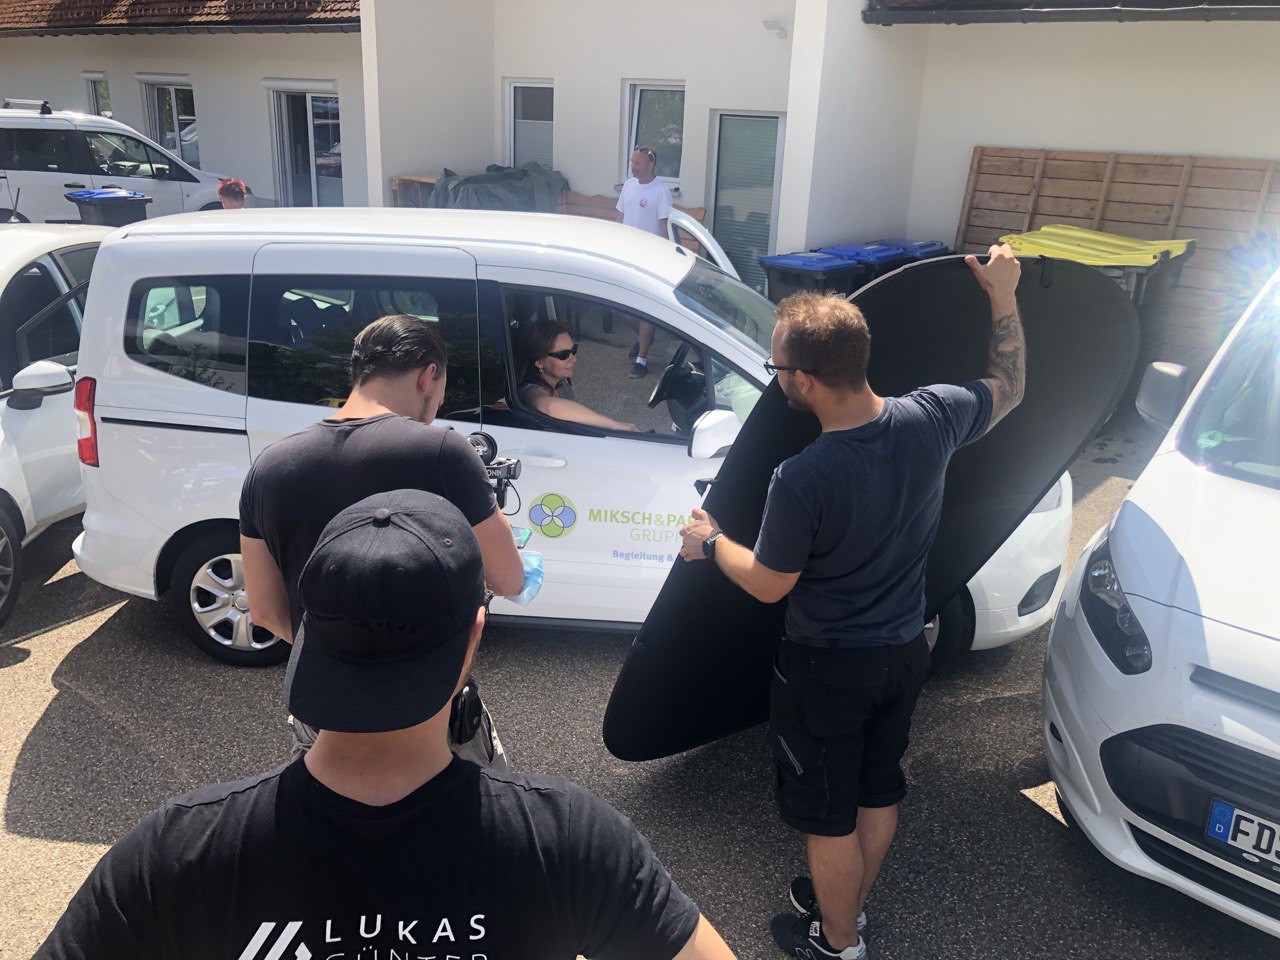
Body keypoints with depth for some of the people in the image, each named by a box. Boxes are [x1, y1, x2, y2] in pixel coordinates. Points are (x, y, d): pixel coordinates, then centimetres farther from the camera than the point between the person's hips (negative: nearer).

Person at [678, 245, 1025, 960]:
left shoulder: (801, 480, -32)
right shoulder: (931, 418, -17)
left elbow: (769, 584, -16)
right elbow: (1009, 388, 6)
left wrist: (711, 542, 2)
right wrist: (1004, 295, 15)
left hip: (828, 668, -6)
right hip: (905, 651, 7)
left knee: (828, 813, 17)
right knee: (879, 790, 26)